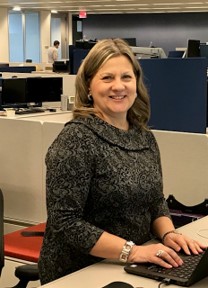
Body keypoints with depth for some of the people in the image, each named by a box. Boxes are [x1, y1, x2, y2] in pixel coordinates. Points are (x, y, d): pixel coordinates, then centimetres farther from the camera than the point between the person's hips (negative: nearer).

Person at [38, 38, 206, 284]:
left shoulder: (145, 137, 5)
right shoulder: (76, 139, -15)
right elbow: (65, 222, -19)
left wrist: (168, 234, -4)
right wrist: (131, 251, -23)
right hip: (80, 273, -6)